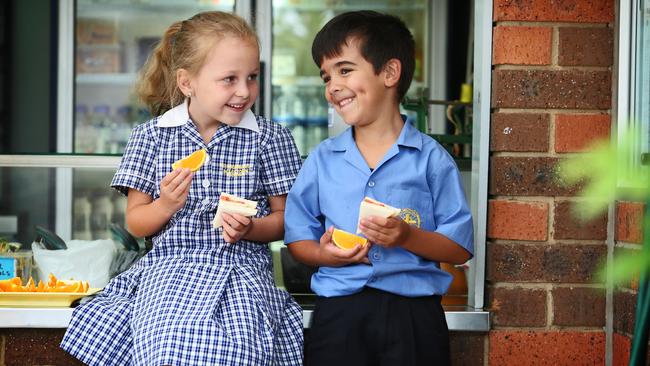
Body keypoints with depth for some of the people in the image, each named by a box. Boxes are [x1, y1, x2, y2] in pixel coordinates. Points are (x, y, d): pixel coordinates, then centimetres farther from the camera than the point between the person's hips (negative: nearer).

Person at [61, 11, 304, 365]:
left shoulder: (270, 137, 5)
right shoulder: (151, 136, 7)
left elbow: (283, 218, 9)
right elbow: (136, 223, 12)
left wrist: (249, 228, -12)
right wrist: (165, 207, -10)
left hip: (242, 268, 0)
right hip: (170, 267, 1)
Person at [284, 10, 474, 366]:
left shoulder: (431, 159, 0)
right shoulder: (322, 159, 8)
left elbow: (460, 248, -1)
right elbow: (298, 236, 10)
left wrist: (408, 237, -17)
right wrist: (324, 254, -10)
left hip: (413, 315, -2)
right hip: (339, 313, 2)